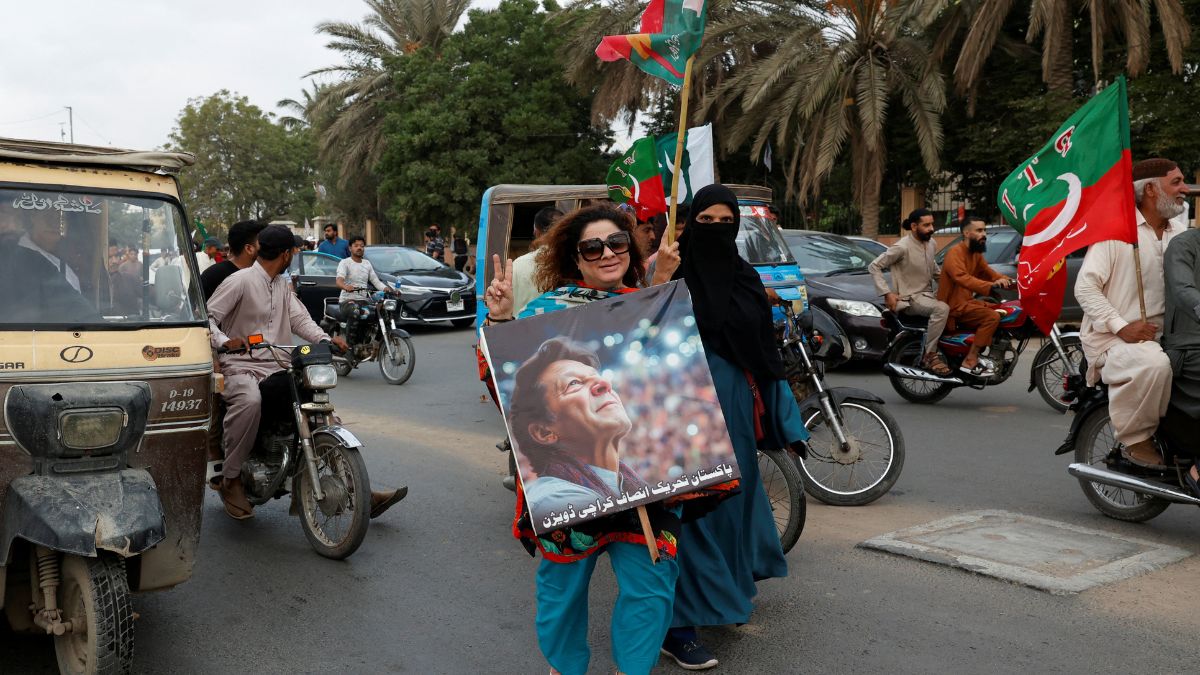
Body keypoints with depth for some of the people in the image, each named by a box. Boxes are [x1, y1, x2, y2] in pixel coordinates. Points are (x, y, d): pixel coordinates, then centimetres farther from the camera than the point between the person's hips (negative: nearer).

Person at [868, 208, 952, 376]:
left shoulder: (931, 243, 7)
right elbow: (874, 266, -13)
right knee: (941, 309, -33)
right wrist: (887, 293, -18)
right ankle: (929, 356, -25)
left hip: (928, 293, 8)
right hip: (910, 297, -8)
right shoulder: (902, 247, -16)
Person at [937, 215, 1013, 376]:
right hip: (953, 306, -10)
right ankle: (969, 362, -23)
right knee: (992, 317, -24)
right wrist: (991, 285, -45)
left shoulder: (976, 254, 14)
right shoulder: (955, 253, -18)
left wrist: (1008, 280, -6)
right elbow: (962, 278, -34)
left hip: (967, 301, 10)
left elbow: (989, 273, 13)